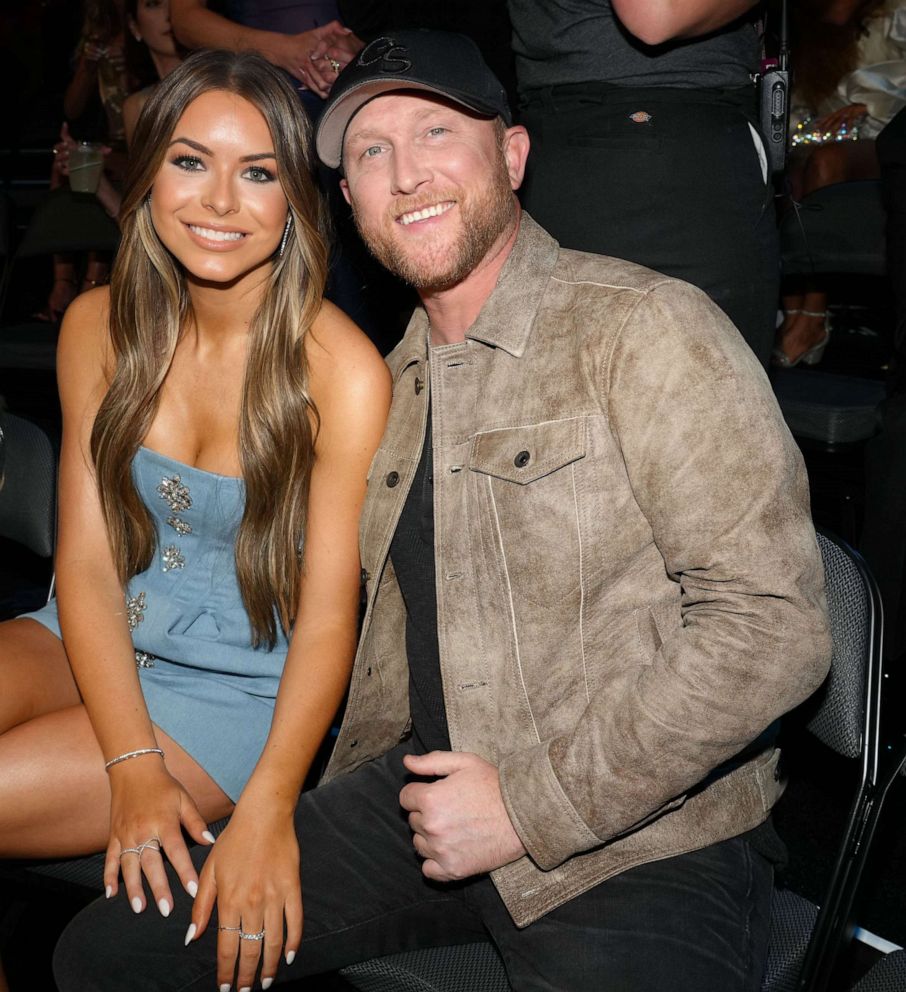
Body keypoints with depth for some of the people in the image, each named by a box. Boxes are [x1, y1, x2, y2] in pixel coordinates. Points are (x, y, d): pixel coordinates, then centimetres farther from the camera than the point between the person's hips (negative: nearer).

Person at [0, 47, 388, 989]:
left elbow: (328, 615, -17)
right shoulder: (98, 327, -2)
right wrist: (131, 763, -16)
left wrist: (266, 812, -27)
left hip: (238, 693, -4)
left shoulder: (342, 372, -18)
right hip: (96, 646, 5)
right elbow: (86, 563, -5)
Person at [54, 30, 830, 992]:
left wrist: (533, 807, -15)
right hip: (425, 802, 6)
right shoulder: (396, 380, 13)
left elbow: (770, 623, -17)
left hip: (641, 844, -5)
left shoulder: (643, 327, -11)